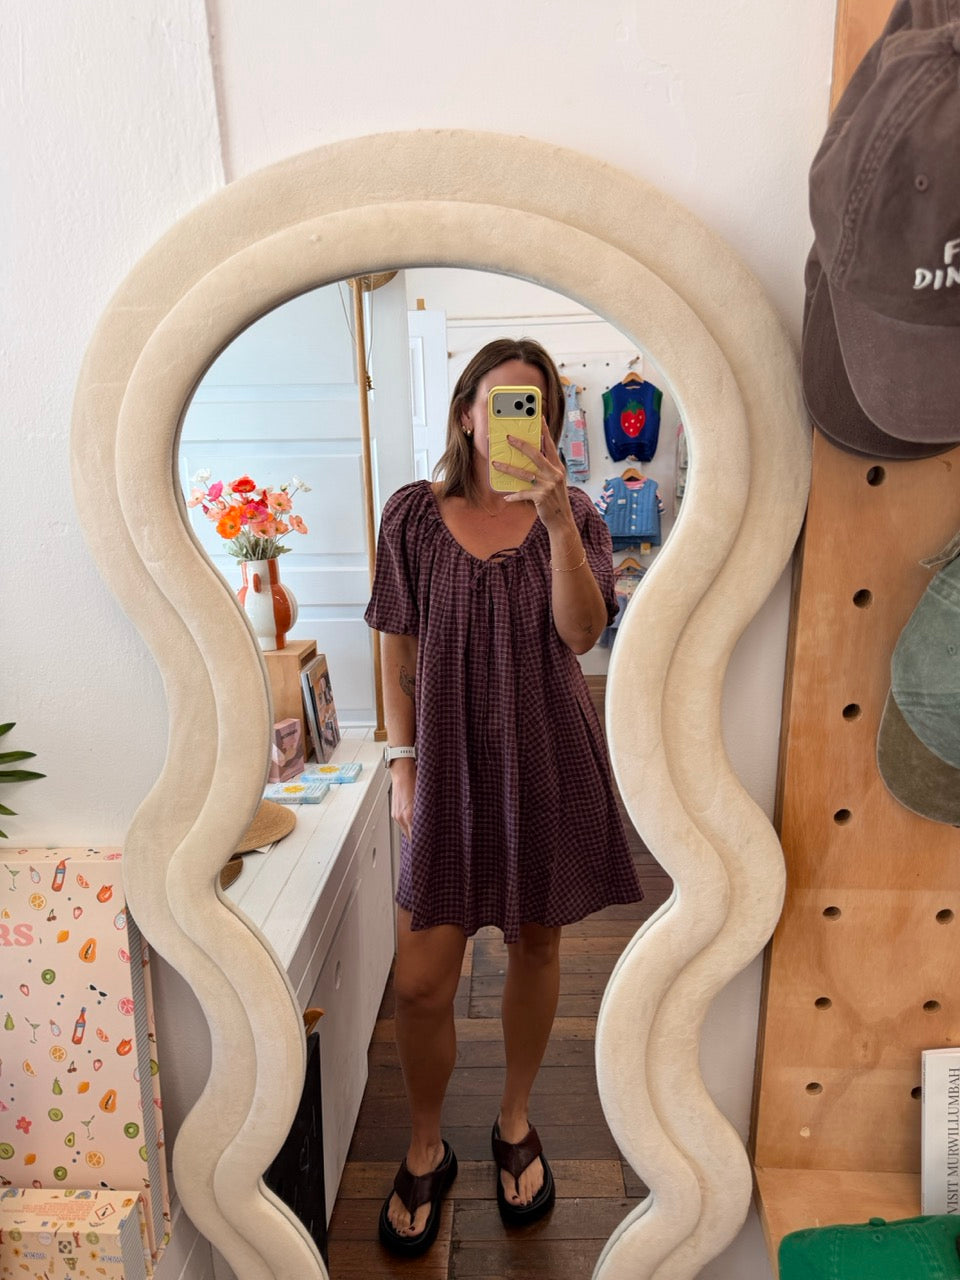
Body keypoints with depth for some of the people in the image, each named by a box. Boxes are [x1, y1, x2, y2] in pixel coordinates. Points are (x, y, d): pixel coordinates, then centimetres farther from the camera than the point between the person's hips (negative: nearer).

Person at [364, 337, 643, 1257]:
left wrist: (556, 517, -25)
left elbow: (582, 632, -15)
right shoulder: (414, 514, -1)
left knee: (535, 947, 15)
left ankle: (515, 1124, 42)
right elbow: (399, 653, 3)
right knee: (420, 983, 1)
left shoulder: (572, 516, 1)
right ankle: (425, 1152, 31)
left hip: (547, 766, 1)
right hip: (450, 766, 0)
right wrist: (402, 761, -1)